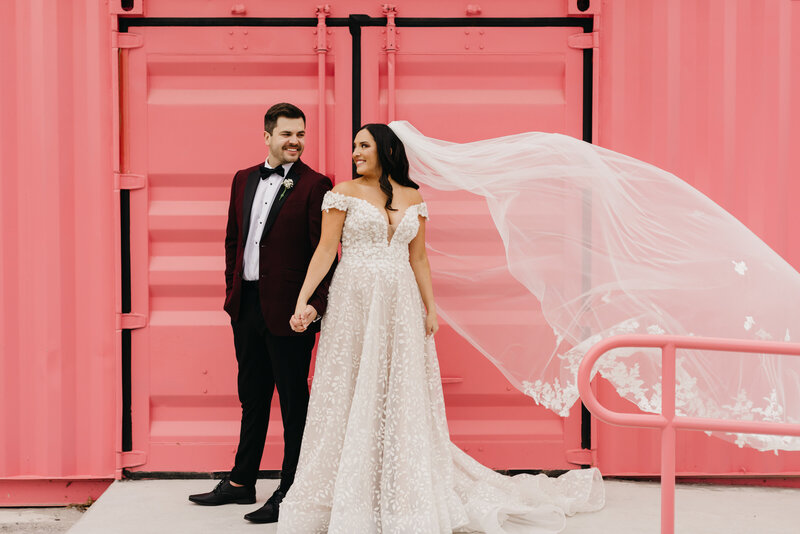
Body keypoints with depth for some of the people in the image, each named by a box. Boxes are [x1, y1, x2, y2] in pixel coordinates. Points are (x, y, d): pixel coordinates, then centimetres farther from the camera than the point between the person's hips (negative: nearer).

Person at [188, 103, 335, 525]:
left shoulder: (314, 185, -8)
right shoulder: (244, 180, 10)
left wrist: (315, 304, -21)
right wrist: (232, 291, 13)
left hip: (288, 311, -6)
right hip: (246, 307, 6)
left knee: (293, 402, 5)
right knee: (252, 397, 18)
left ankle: (289, 493, 15)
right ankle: (241, 482, 31)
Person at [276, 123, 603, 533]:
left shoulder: (412, 199, 9)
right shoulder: (344, 194, 1)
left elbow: (418, 259, 12)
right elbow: (325, 250, -3)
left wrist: (431, 308, 6)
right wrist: (302, 300, -11)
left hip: (401, 307, 3)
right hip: (354, 304, -2)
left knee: (401, 399, 6)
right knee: (350, 398, 0)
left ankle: (405, 499, 17)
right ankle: (347, 500, 11)